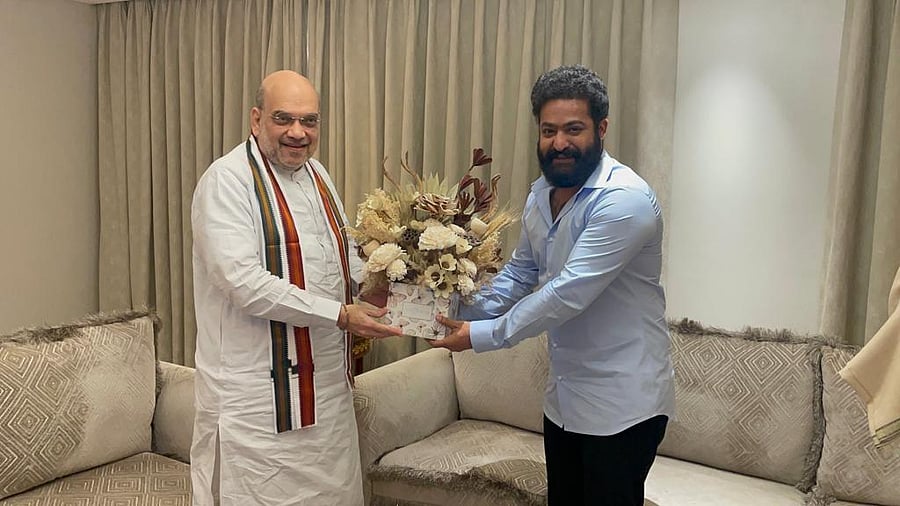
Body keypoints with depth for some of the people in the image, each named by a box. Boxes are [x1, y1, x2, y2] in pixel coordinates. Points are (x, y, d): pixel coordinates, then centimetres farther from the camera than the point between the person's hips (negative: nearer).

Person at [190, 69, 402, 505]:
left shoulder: (316, 174, 11)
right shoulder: (227, 180, -14)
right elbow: (246, 284, -23)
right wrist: (339, 315, -22)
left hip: (327, 380, 8)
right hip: (257, 393, -7)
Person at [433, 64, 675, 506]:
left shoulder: (625, 199, -22)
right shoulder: (541, 193, 4)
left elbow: (569, 292, -28)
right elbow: (520, 273, 15)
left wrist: (482, 336, -22)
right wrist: (467, 315, 0)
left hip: (622, 402, -7)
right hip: (564, 394, 7)